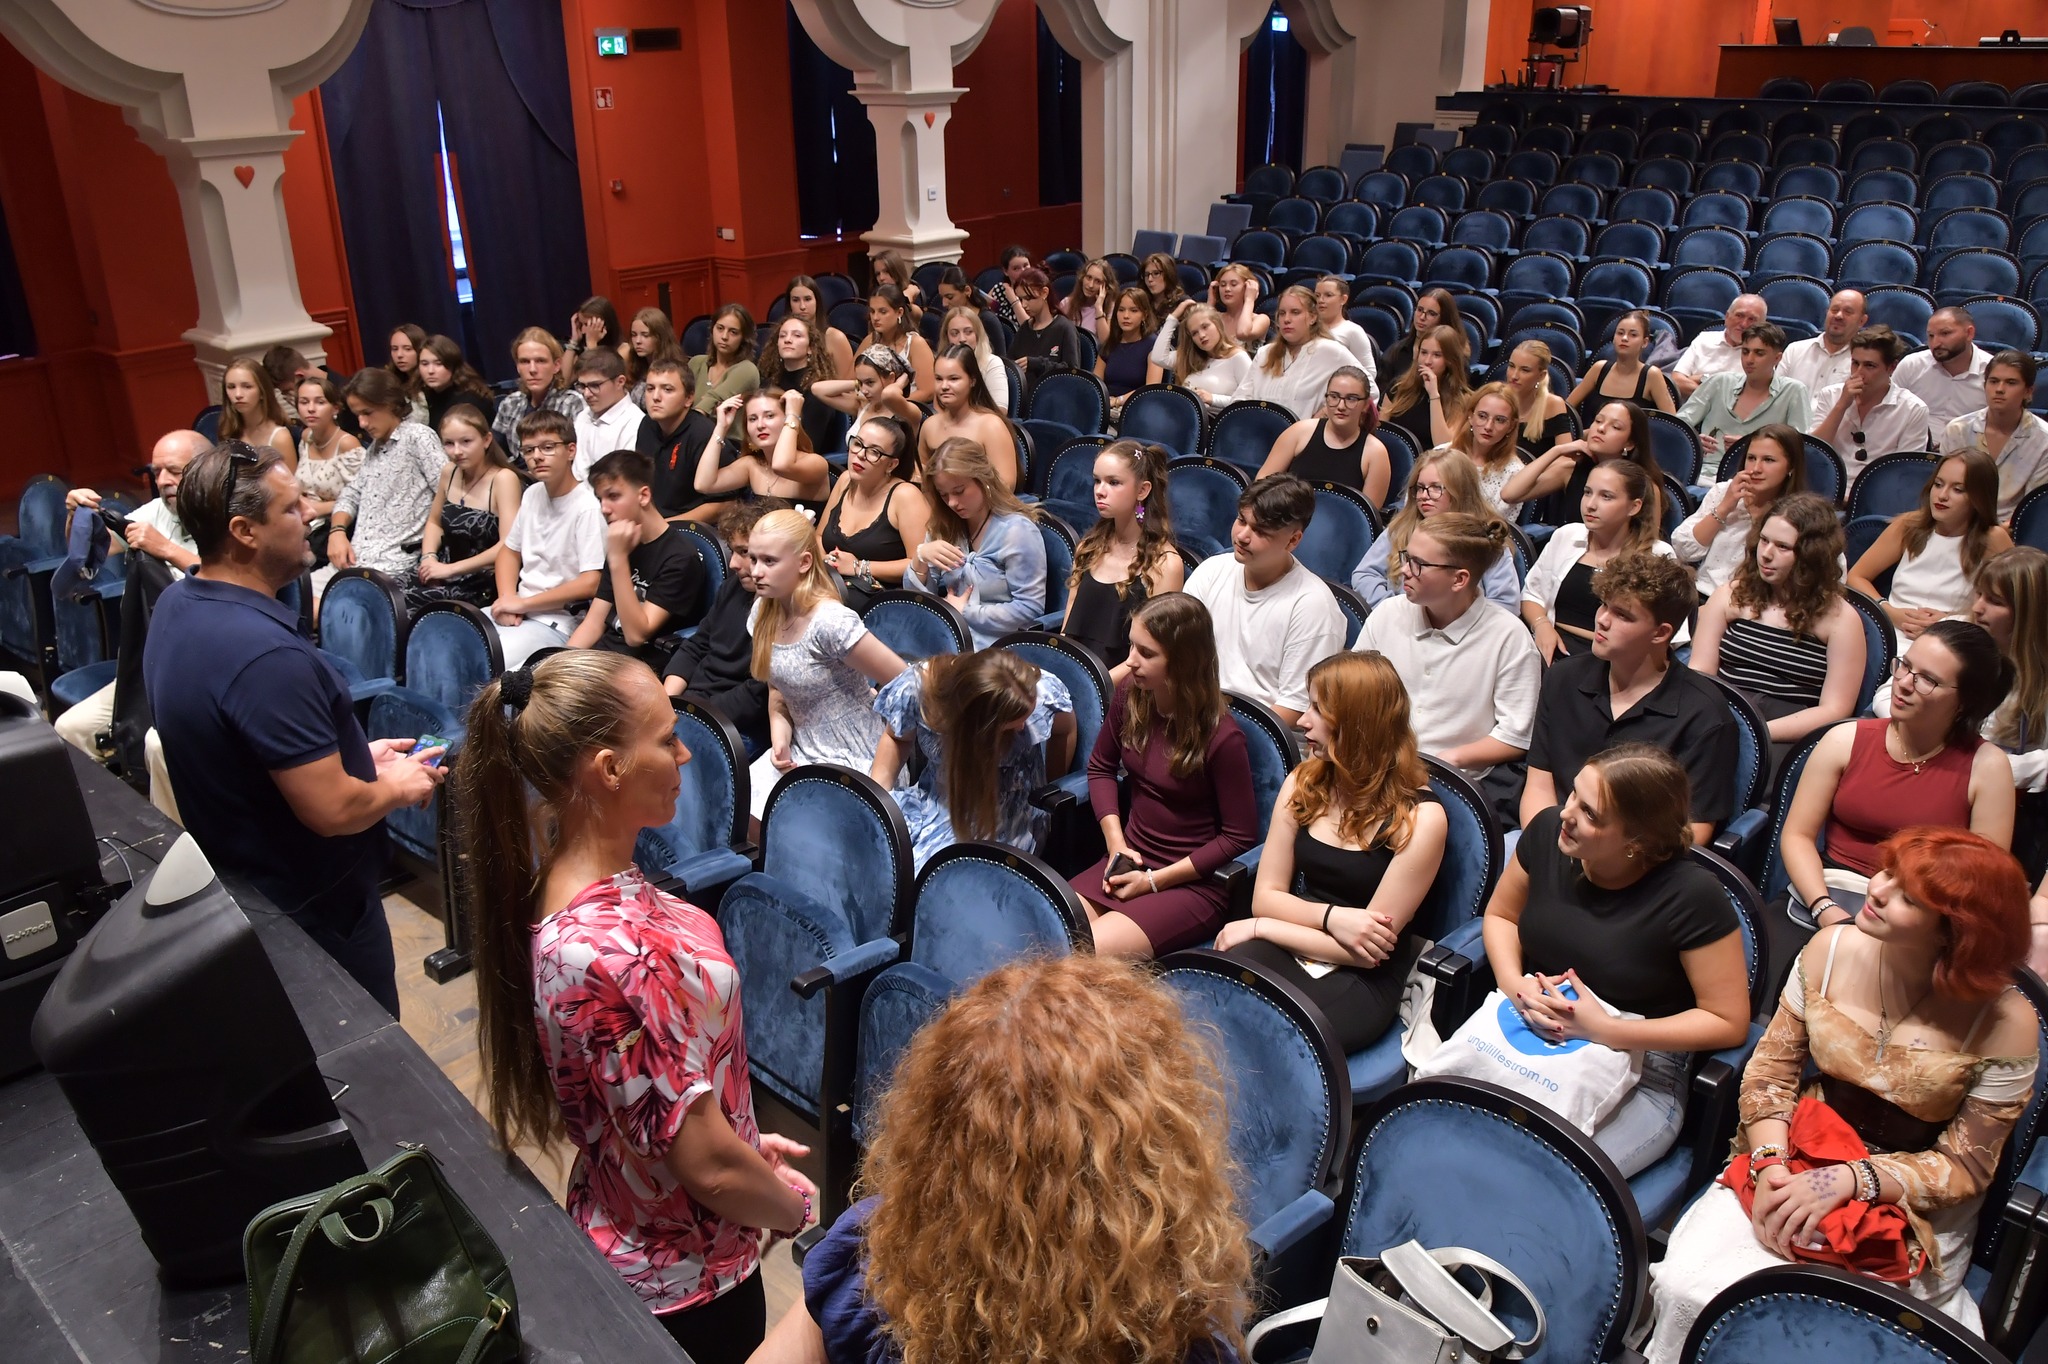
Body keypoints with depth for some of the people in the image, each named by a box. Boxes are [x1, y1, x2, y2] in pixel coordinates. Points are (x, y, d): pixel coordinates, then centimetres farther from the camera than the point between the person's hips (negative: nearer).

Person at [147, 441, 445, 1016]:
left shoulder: (177, 605, -2)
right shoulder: (266, 655, -34)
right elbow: (332, 809, -31)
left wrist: (354, 752, 9)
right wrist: (398, 786, -12)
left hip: (233, 877, 10)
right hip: (313, 905, -10)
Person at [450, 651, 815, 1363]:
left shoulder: (576, 882, -6)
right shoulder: (609, 951, -34)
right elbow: (709, 1165, -27)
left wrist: (743, 1139, 8)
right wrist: (796, 1206, -9)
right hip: (686, 1279, -8)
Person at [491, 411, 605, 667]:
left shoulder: (588, 508, -14)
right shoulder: (532, 494, 11)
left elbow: (590, 584, -20)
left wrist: (522, 603, -13)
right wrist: (508, 600, 1)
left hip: (558, 623, -7)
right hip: (518, 611, 8)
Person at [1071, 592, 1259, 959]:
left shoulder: (1221, 736, -20)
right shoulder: (1130, 694, -4)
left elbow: (1239, 836, -12)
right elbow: (1101, 767, 14)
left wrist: (1155, 880, -13)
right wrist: (1116, 843, 0)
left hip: (1194, 883, -5)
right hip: (1131, 861, 5)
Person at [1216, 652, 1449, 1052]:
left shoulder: (1420, 818, -11)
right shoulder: (1303, 783, 5)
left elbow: (1367, 952, -11)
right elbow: (1265, 896, 5)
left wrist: (1260, 928, -11)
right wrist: (1330, 917, -14)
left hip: (1362, 980, -4)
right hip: (1288, 951, 4)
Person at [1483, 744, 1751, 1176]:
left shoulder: (1690, 897, -18)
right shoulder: (1548, 831, -6)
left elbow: (1729, 1021, -10)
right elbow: (1500, 915, 12)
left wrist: (1605, 1030, -19)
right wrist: (1514, 984, -9)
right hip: (1529, 1036, 4)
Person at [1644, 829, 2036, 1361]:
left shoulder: (2005, 1024, -16)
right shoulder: (1832, 951, -7)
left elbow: (1964, 1167, -8)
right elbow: (1771, 1069, 1)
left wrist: (1845, 1181, -21)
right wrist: (1770, 1166, -15)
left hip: (1909, 1204, -3)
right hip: (1798, 1160, 3)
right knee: (1683, 1287, -20)